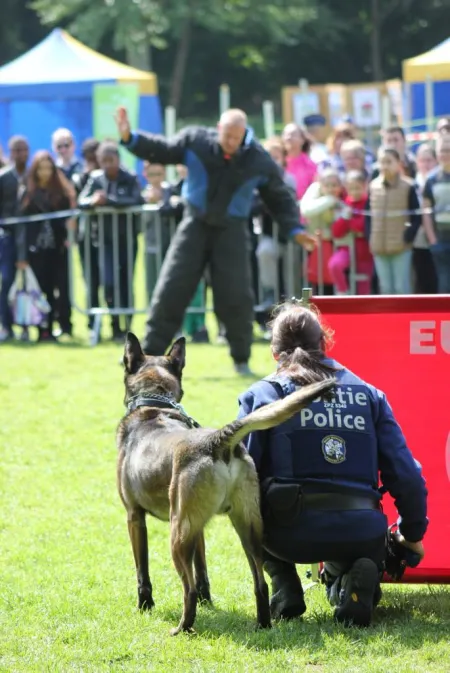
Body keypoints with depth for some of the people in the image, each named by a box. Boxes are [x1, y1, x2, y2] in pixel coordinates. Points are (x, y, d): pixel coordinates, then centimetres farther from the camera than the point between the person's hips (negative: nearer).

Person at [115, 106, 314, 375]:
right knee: (171, 290, -1)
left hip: (231, 231, -1)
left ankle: (242, 359, 12)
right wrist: (130, 138, -16)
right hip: (195, 224, 1)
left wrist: (294, 228, -7)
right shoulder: (195, 141, -11)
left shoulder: (260, 161, -10)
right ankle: (151, 352, 8)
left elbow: (280, 198, 3)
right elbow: (161, 150, -1)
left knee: (236, 296, -6)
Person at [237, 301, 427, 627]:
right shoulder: (368, 394, 15)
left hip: (291, 534, -2)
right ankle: (355, 580, -2)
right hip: (362, 535, 2)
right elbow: (405, 474, 10)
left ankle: (285, 591, 10)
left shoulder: (262, 394, 8)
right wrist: (413, 533, 24)